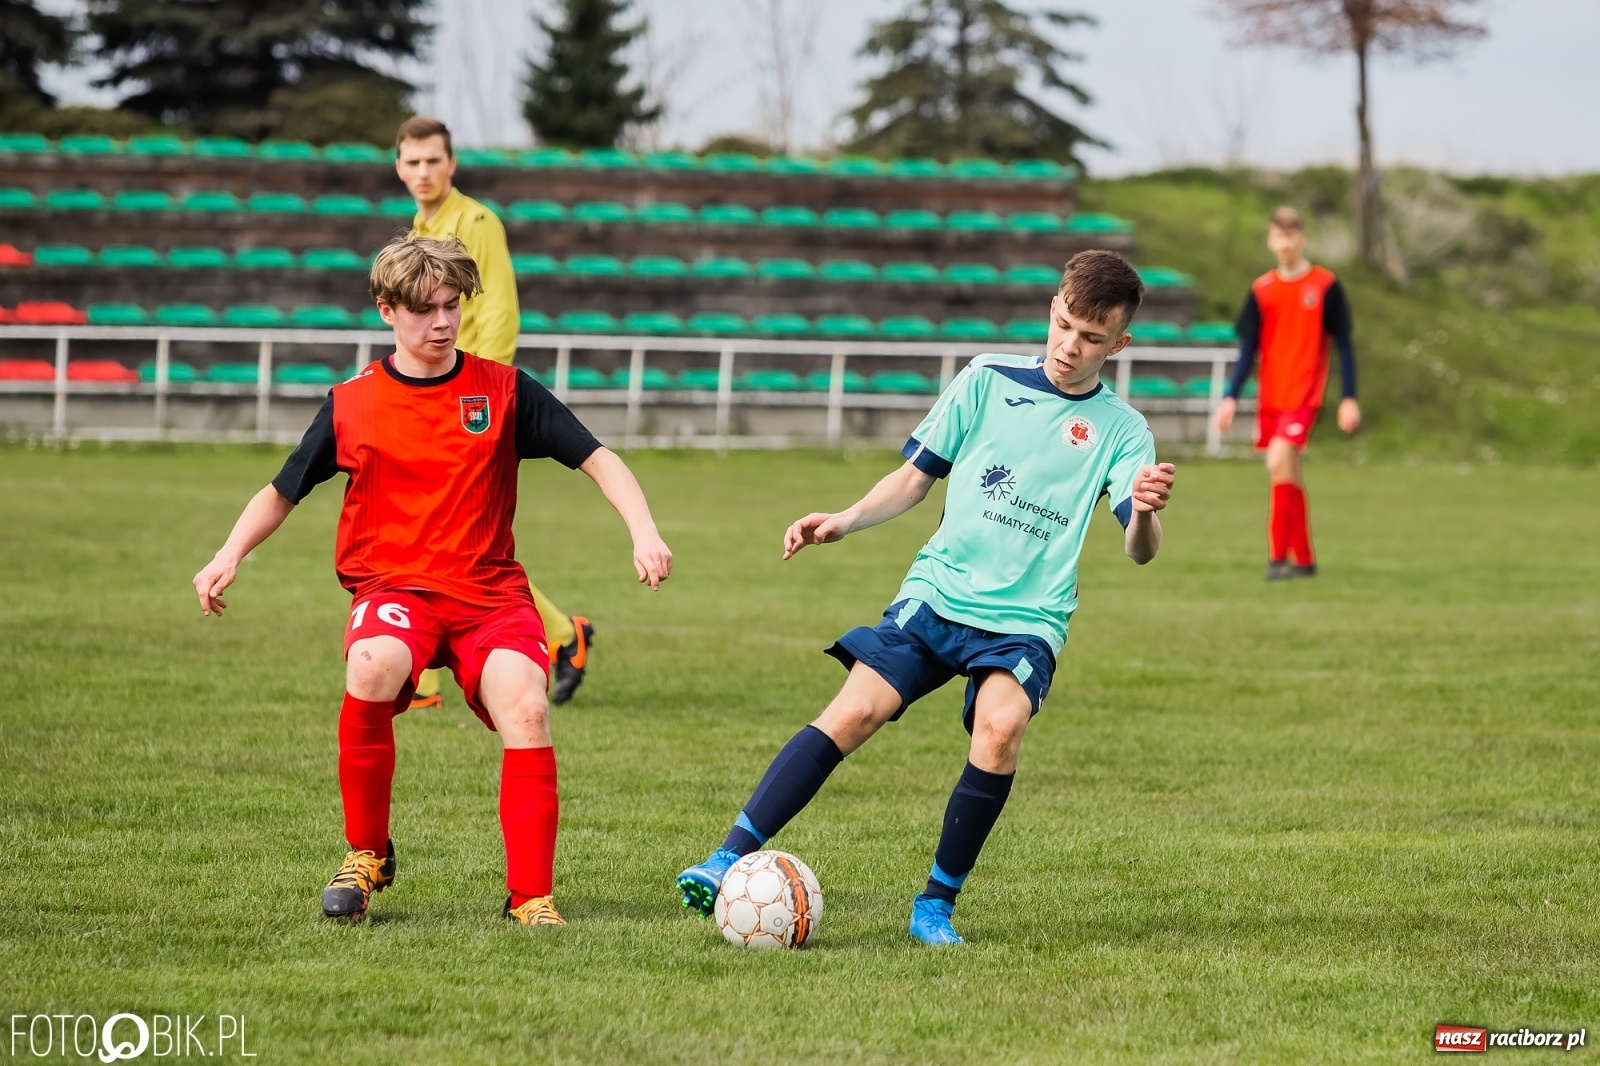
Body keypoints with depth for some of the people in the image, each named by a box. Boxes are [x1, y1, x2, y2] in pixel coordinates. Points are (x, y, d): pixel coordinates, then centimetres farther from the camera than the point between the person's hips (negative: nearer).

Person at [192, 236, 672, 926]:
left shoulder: (503, 391, 4)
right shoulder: (352, 405, 5)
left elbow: (597, 459, 4)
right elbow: (281, 493, 14)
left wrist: (644, 533, -12)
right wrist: (230, 555, -2)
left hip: (488, 590, 1)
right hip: (395, 586, -1)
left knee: (525, 707, -28)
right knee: (372, 667, -35)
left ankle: (531, 896, -18)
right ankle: (366, 855, -14)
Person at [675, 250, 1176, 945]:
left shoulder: (1120, 430, 0)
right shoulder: (987, 381, 4)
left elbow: (1138, 550, -11)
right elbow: (916, 476, 14)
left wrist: (1145, 511, -34)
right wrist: (844, 521, -2)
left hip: (1027, 619, -1)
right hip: (938, 592, 1)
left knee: (1000, 727, -28)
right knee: (856, 710, -19)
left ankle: (937, 903, -12)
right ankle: (729, 859, -18)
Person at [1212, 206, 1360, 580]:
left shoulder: (1325, 286, -3)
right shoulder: (1261, 291, 7)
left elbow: (1344, 345, 0)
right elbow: (1248, 349, 9)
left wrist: (1349, 399, -5)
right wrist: (1231, 398, 0)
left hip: (1305, 394, -5)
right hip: (1270, 395, 5)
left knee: (1279, 461, -21)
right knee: (1289, 474, 10)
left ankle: (1279, 556, -17)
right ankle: (1303, 559, 20)